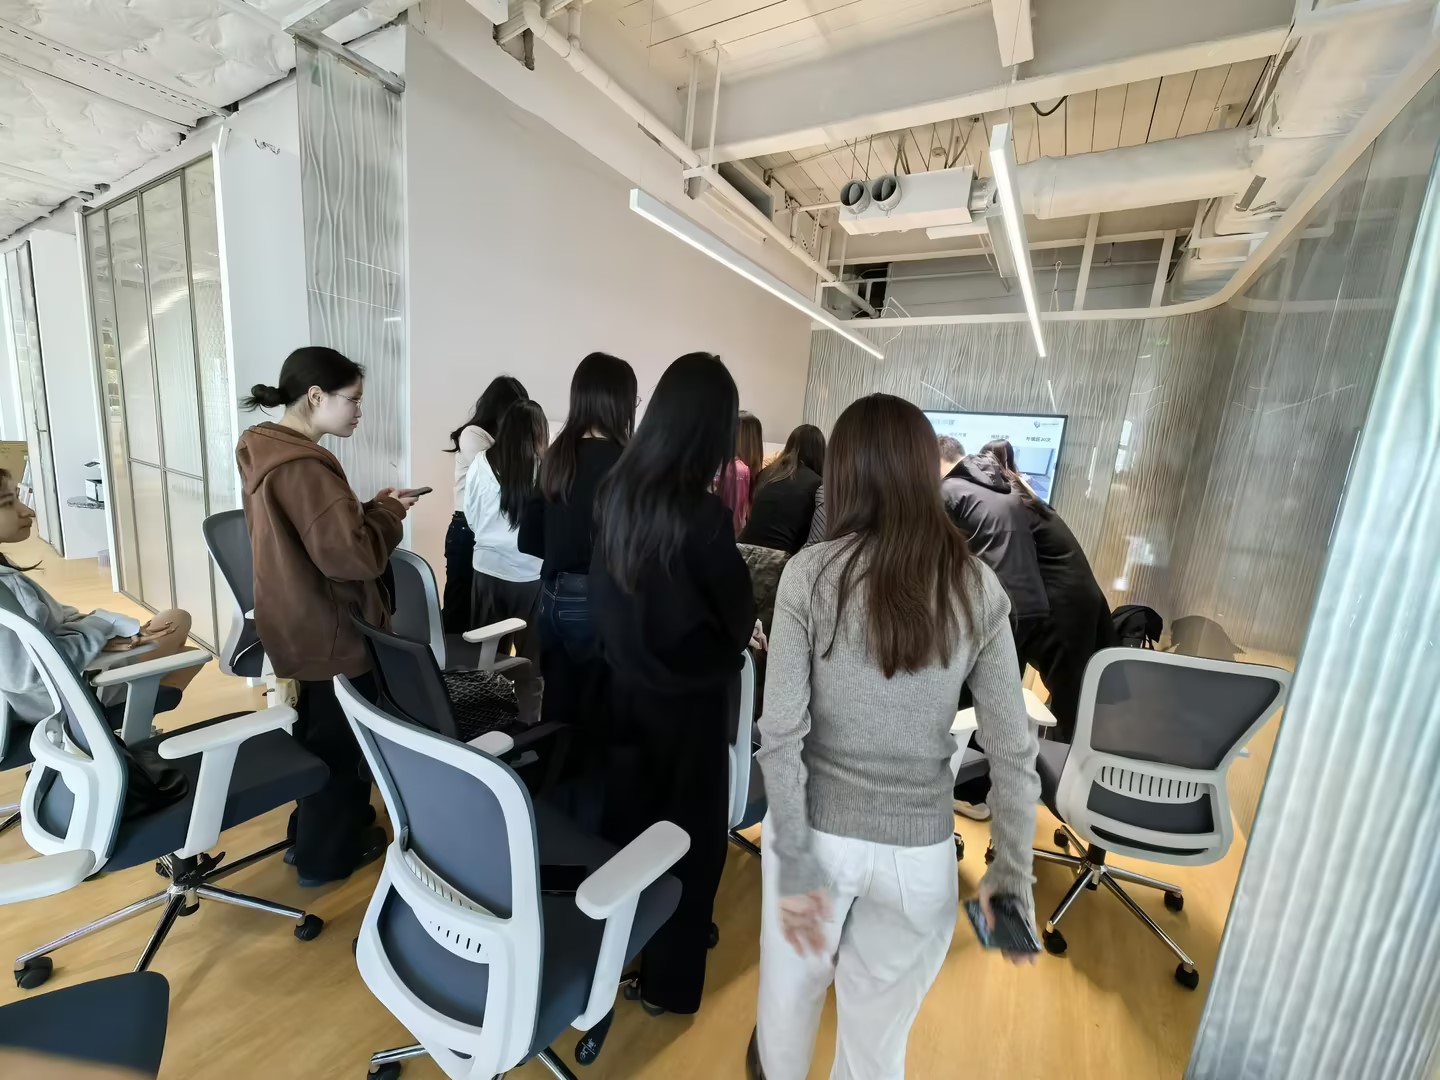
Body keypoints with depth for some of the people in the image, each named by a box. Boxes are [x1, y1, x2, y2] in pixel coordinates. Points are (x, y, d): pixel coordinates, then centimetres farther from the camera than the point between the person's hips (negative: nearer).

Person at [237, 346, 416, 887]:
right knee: (341, 742, 11)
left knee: (318, 732, 26)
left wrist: (367, 507, 3)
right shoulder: (303, 466, -26)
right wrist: (388, 512, -16)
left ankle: (311, 832, 46)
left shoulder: (267, 451, 5)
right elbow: (351, 553, -31)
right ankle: (327, 854, 31)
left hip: (304, 625, 10)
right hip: (331, 632, -10)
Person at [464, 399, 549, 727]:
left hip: (488, 567, 3)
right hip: (530, 572, -3)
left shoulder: (482, 463, -6)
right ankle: (529, 720, 20)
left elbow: (471, 517, 7)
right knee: (532, 653, 10)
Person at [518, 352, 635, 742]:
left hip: (553, 596, 7)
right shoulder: (620, 460, -16)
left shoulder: (555, 456, 3)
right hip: (596, 601, -6)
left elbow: (529, 541, 8)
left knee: (557, 704, 18)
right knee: (596, 712, 9)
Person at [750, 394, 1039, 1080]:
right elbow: (1013, 750, -7)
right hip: (918, 846, 1)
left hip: (819, 829, 0)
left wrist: (796, 862, -9)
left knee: (792, 981, 30)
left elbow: (780, 733, -18)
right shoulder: (977, 588, -9)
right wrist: (1012, 874, 3)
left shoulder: (811, 573, -16)